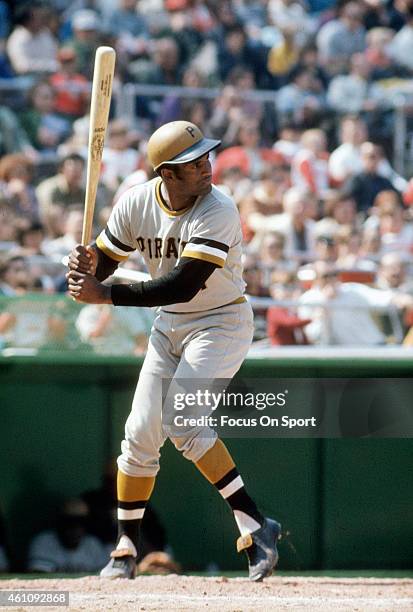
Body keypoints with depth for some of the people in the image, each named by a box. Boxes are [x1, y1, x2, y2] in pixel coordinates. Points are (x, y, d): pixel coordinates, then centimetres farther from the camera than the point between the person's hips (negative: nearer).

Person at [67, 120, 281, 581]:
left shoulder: (219, 211, -25)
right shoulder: (136, 204, -8)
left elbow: (185, 284, -32)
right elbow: (102, 262, 2)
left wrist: (106, 296, -34)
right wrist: (86, 265, -24)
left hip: (223, 322, -6)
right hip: (169, 324, 6)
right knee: (141, 431, 1)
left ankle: (254, 526, -23)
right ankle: (126, 548, 16)